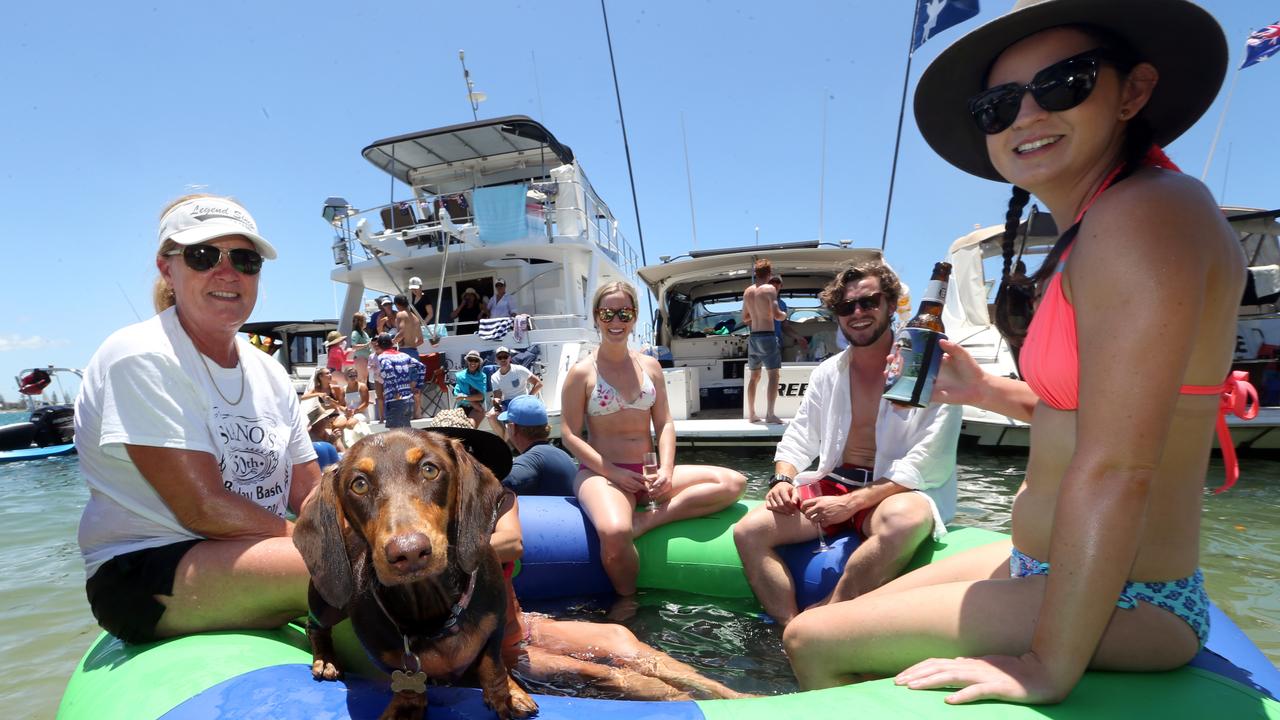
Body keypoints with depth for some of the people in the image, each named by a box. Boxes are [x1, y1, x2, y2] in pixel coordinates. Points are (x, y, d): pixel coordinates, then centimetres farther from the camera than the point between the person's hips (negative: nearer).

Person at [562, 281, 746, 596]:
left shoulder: (649, 366, 11)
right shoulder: (582, 372, -1)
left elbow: (664, 424, 8)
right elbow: (569, 435, -6)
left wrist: (666, 470, -9)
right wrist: (613, 473, -16)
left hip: (649, 473, 5)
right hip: (602, 474, -5)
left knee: (733, 482, -13)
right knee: (614, 534, -38)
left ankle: (644, 521, -20)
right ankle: (627, 600, -6)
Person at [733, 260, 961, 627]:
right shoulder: (828, 373, 12)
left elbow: (925, 463, -13)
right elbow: (799, 438, 17)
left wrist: (852, 502, -20)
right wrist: (783, 478, -5)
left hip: (899, 493, -4)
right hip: (833, 485, 5)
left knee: (904, 519, -40)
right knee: (749, 530, -15)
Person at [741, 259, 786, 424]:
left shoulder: (747, 291, 11)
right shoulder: (769, 289, -8)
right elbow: (776, 315, -17)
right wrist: (784, 315, 4)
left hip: (753, 337, 7)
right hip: (767, 336, -6)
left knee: (754, 376, 14)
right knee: (773, 375, -5)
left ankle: (751, 414, 16)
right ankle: (770, 414, -14)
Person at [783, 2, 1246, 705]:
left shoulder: (1144, 212, -22)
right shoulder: (1092, 230, 8)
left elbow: (1114, 469, -26)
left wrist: (1051, 666, -22)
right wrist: (986, 391, 6)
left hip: (1115, 600, -9)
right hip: (1044, 564, 9)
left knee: (812, 641, -4)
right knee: (841, 613, 17)